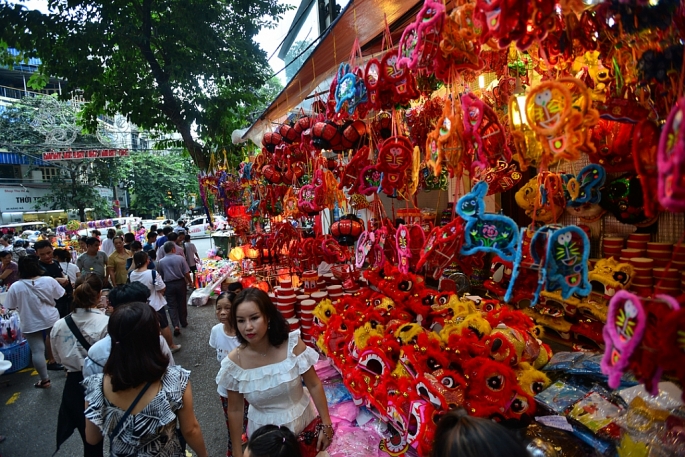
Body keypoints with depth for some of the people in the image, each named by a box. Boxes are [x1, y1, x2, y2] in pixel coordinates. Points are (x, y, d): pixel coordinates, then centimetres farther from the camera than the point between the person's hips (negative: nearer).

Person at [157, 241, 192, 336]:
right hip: (180, 283, 0)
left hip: (168, 285, 0)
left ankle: (176, 325, -10)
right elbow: (186, 273, -9)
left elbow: (160, 276, 6)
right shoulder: (180, 258, -10)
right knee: (182, 303, 15)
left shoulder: (160, 262, -4)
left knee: (172, 306, 4)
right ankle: (183, 322, 30)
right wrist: (190, 282, 8)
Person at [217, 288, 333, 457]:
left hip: (304, 422, 1)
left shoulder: (292, 344, -23)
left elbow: (314, 385, -11)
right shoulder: (234, 362, -20)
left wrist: (326, 424, -6)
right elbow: (235, 410, -7)